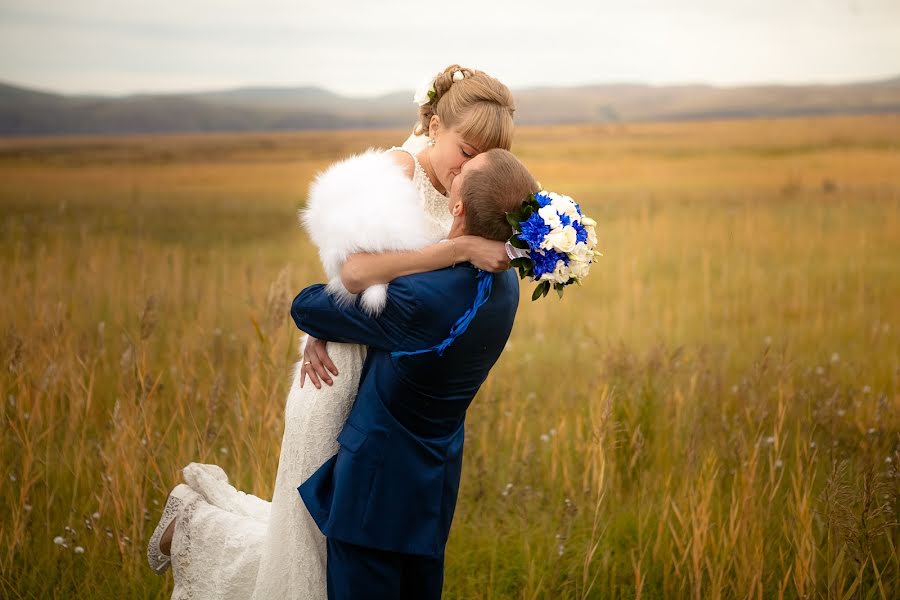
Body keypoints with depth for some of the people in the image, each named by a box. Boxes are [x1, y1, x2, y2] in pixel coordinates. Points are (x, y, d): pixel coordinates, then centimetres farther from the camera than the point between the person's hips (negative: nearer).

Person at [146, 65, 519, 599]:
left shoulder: (452, 194, 5)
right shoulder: (392, 175, -19)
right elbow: (357, 270, -35)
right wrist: (461, 248, -36)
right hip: (348, 384, -8)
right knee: (310, 553, 7)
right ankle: (194, 519, 28)